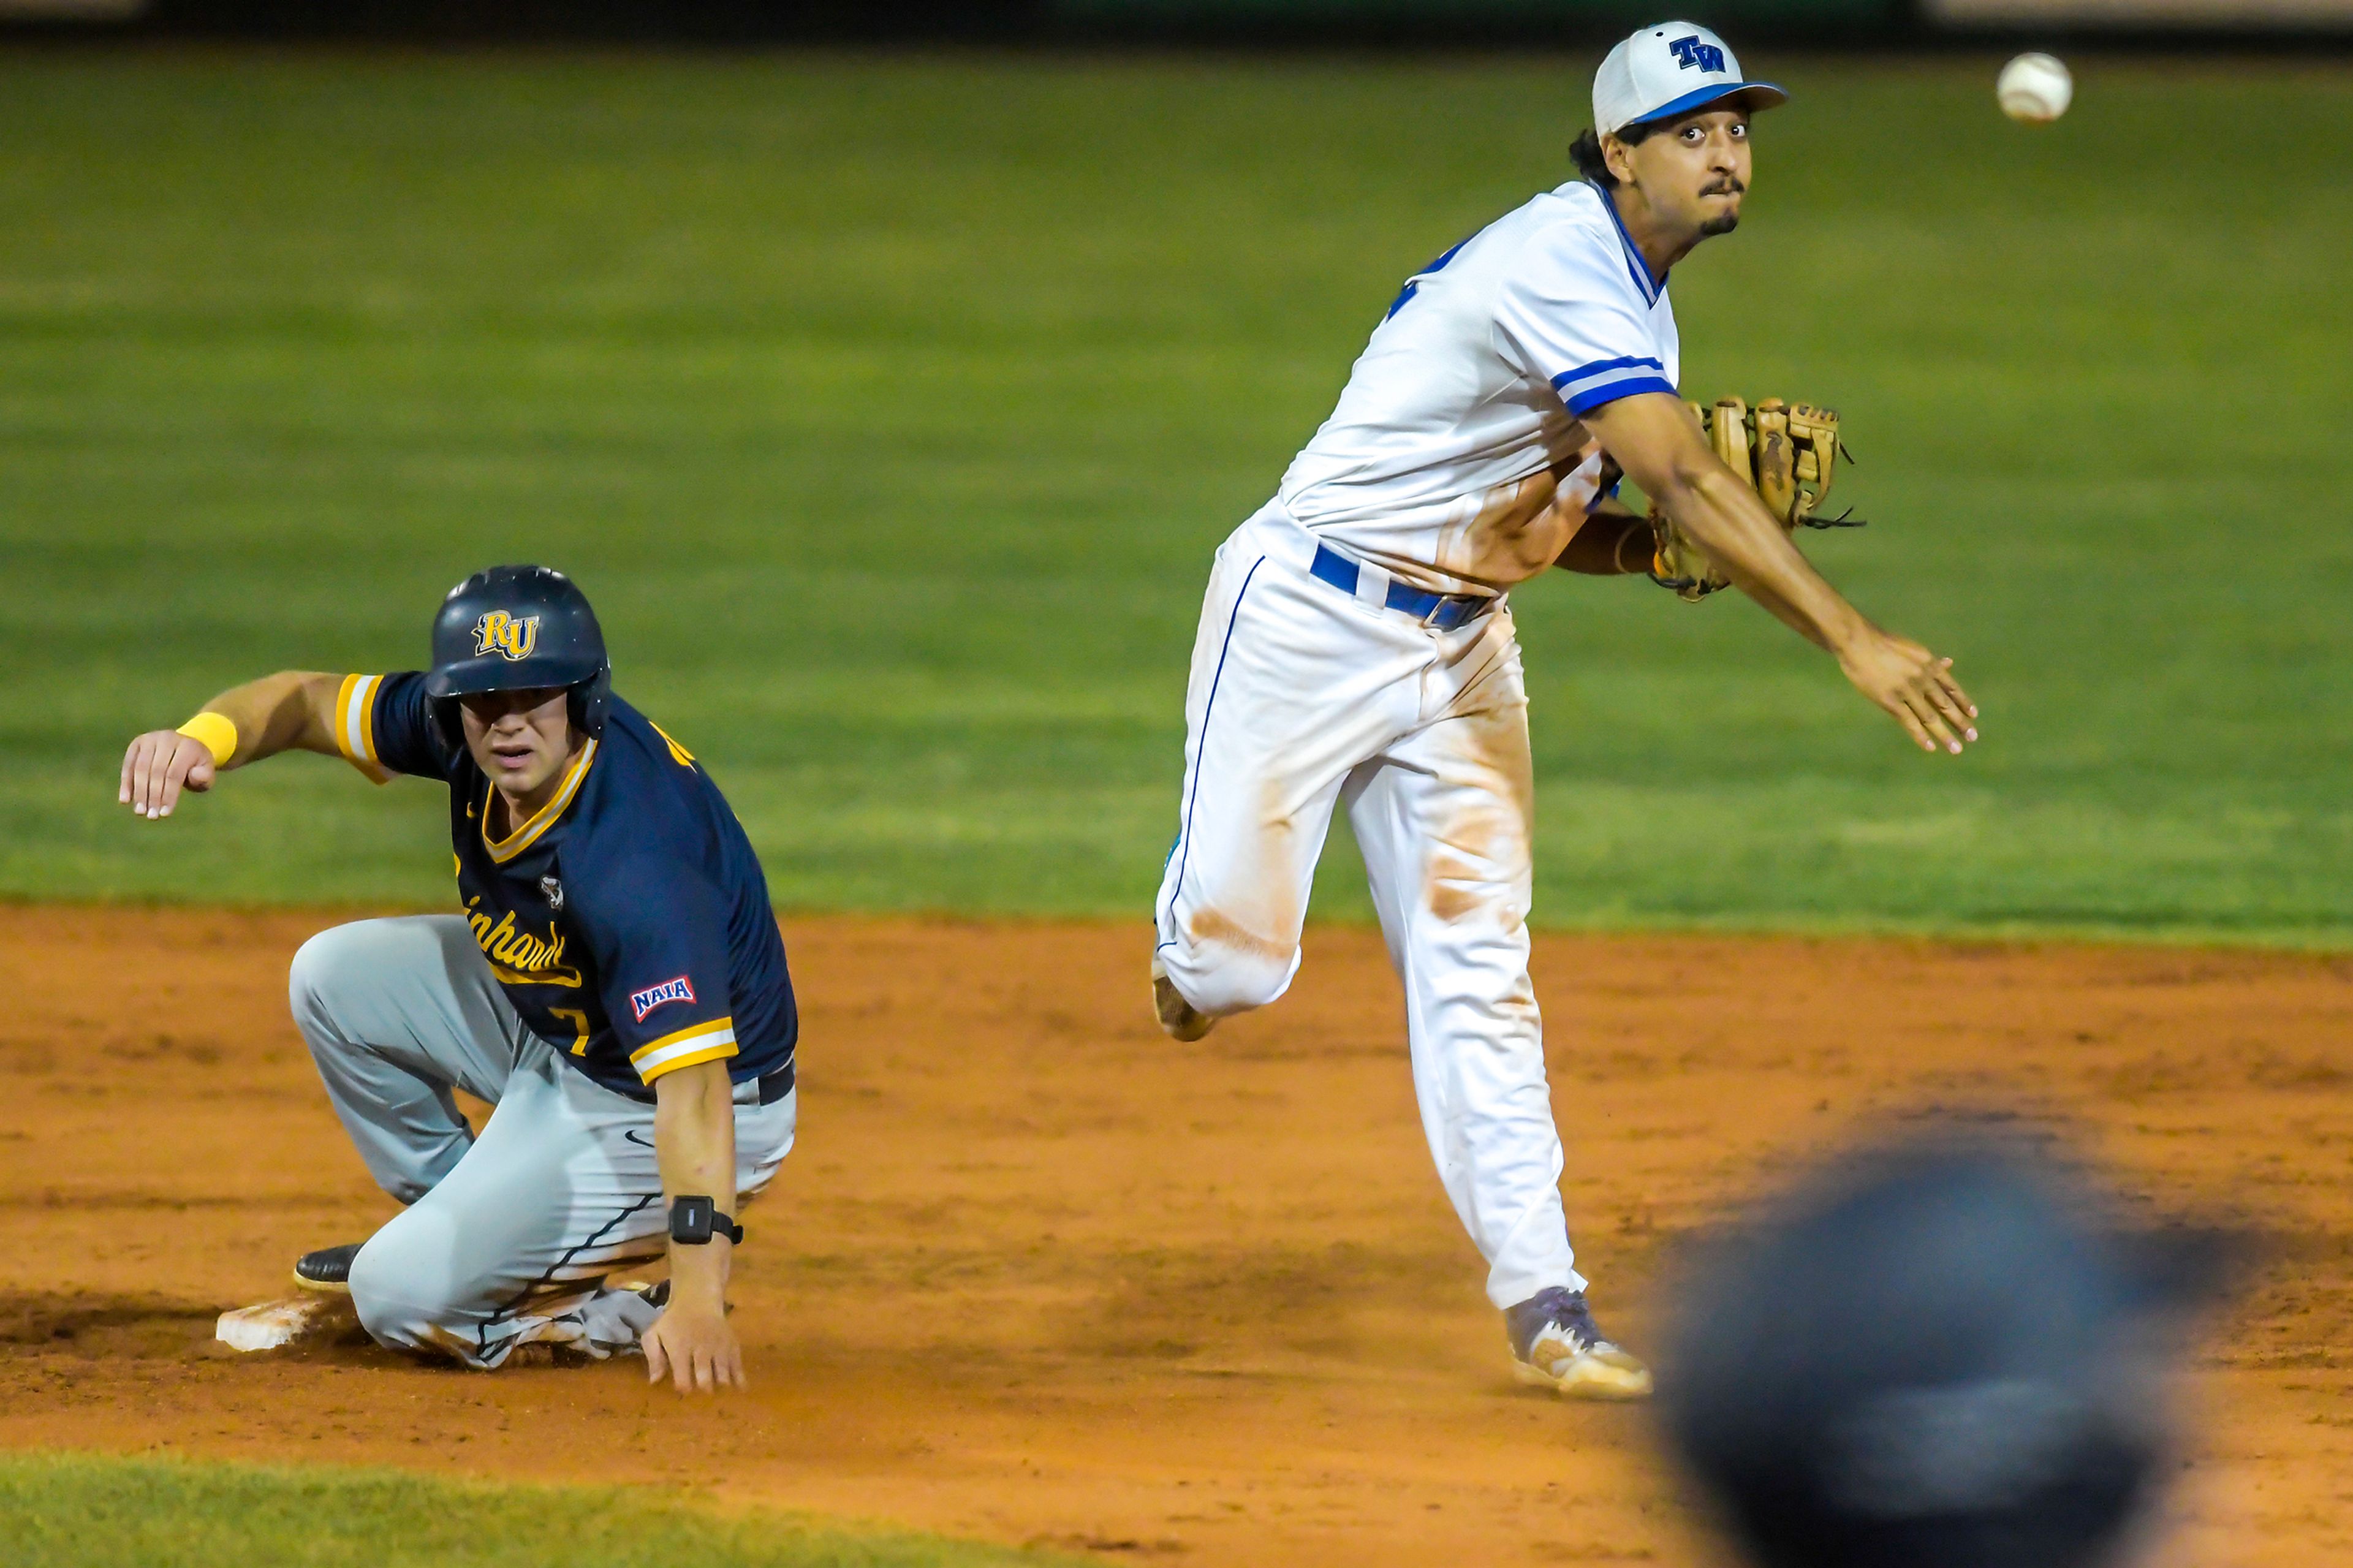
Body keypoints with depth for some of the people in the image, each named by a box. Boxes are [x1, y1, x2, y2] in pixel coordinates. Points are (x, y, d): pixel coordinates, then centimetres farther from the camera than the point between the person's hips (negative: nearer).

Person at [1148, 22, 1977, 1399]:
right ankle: (1199, 947, 31)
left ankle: (1545, 1309, -2)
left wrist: (1659, 547, -8)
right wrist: (1853, 641, -43)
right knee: (1233, 963, -6)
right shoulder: (1564, 272, -24)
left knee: (1478, 970, 1)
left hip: (1461, 647, 8)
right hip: (1312, 623, -8)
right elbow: (1687, 477, -36)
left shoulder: (1634, 296, 8)